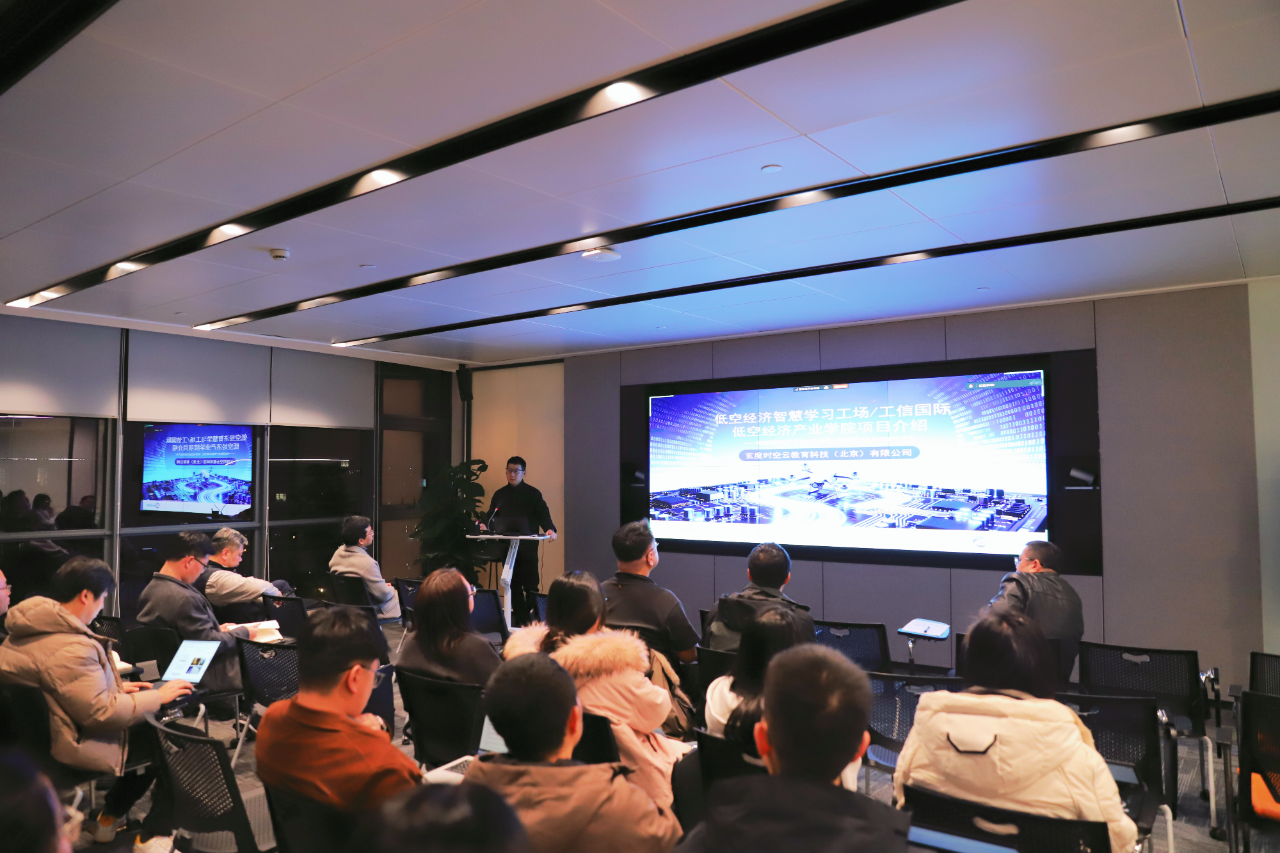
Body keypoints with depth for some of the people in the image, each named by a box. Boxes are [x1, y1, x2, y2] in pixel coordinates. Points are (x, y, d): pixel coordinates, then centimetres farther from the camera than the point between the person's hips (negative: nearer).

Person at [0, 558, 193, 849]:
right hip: (76, 744, -10)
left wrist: (117, 687, 11)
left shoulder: (32, 625, 2)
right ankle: (153, 835, 8)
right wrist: (158, 697, -17)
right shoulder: (70, 648, -31)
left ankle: (111, 816, 31)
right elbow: (102, 713, -28)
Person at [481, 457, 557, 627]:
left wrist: (550, 530, -25)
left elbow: (543, 515, -7)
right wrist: (485, 527, -9)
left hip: (528, 547, -4)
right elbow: (492, 517, 12)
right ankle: (519, 618, 16)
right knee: (513, 584, 8)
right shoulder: (499, 495, 13)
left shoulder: (532, 494, 1)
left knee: (530, 584, -4)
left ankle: (532, 618, 5)